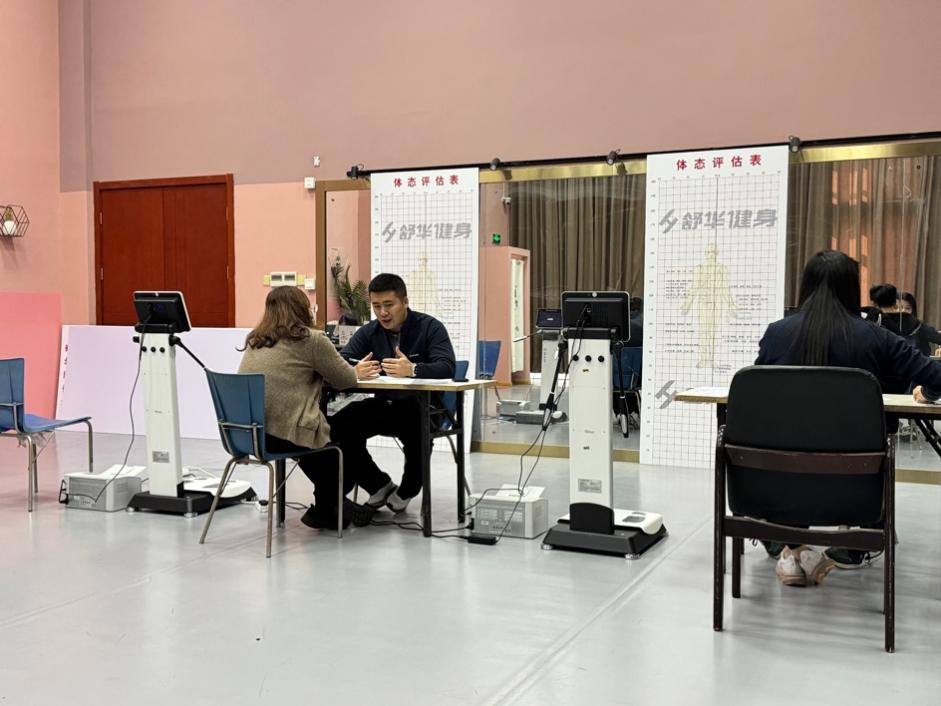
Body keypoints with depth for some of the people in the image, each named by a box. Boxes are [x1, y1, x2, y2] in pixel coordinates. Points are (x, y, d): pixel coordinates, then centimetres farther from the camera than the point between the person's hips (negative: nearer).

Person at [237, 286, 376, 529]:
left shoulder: (255, 340, 16)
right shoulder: (310, 340, -6)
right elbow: (345, 379, 2)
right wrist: (357, 371, 25)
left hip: (248, 433, 8)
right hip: (283, 435, -8)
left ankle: (327, 503, 37)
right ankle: (322, 509, 29)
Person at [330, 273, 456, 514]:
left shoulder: (430, 327, -6)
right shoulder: (368, 332, 7)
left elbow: (447, 367, -21)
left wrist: (413, 369, -41)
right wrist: (355, 371, -30)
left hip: (421, 405, -4)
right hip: (383, 405, 4)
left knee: (417, 431, -36)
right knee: (339, 426, -20)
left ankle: (406, 492, -4)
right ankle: (380, 485, 2)